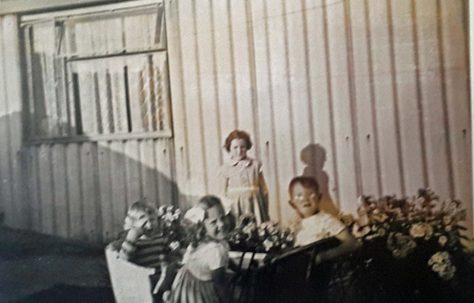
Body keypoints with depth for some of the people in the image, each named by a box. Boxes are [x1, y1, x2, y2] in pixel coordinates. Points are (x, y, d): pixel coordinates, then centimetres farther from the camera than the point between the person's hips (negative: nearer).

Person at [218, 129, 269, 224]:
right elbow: (222, 193, 3)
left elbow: (263, 190, 7)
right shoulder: (225, 168, 1)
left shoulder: (255, 164, 5)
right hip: (236, 208, -1)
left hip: (254, 205, 1)